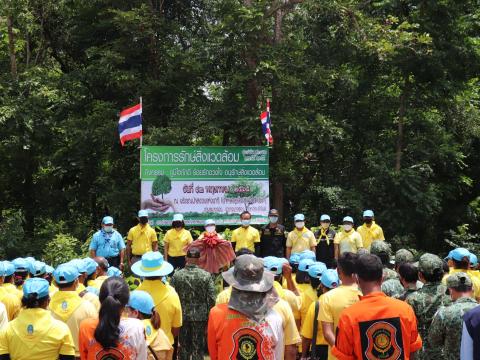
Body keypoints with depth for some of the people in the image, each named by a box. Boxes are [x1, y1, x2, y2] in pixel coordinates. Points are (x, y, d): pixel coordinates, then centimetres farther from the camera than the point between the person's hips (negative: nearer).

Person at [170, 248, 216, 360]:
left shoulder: (176, 275, -8)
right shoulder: (206, 275, -11)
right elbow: (211, 299, -11)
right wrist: (207, 312, 3)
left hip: (182, 316, 1)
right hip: (200, 317, -1)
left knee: (183, 347, 16)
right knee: (198, 348, 9)